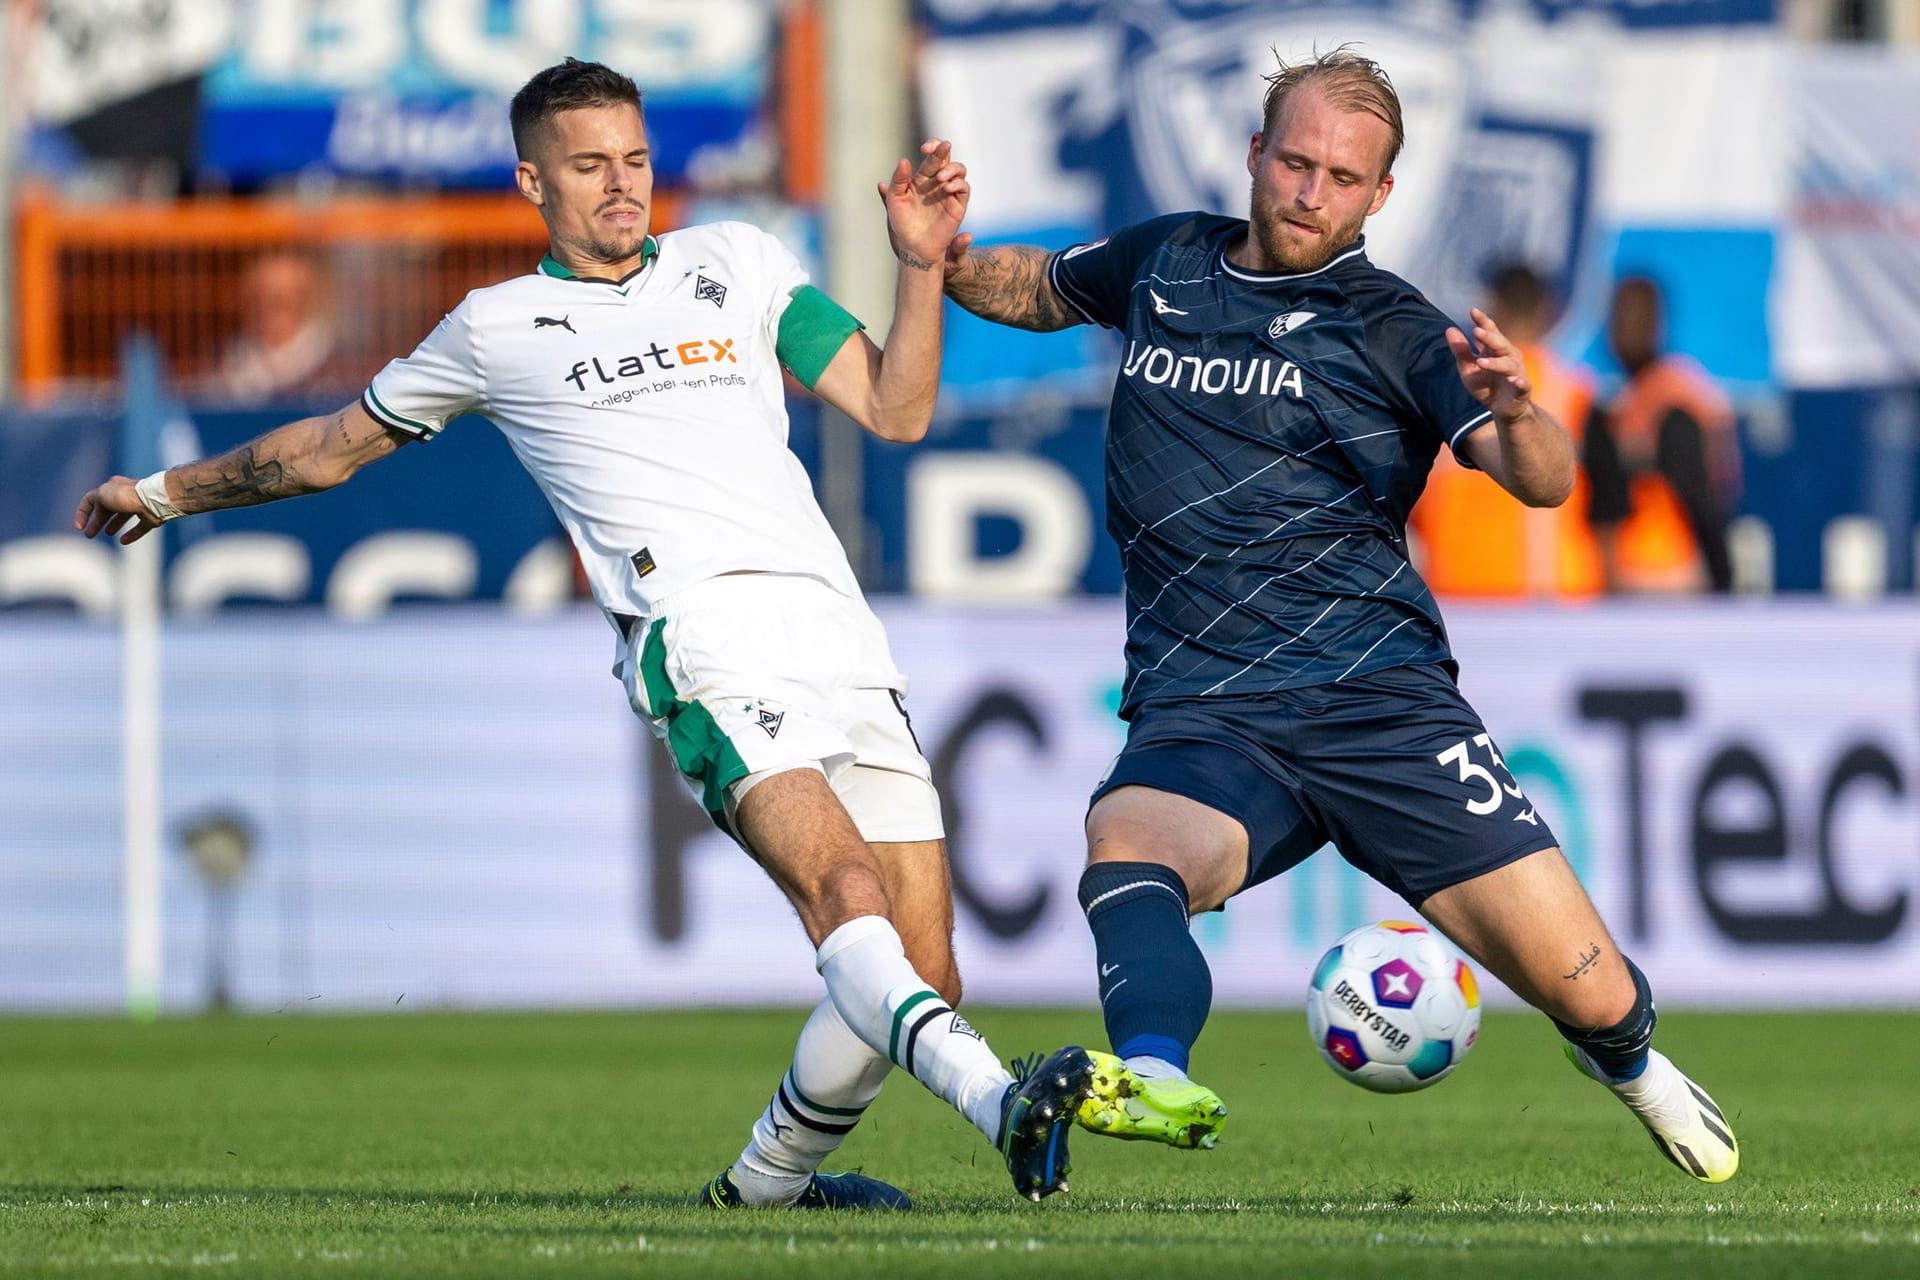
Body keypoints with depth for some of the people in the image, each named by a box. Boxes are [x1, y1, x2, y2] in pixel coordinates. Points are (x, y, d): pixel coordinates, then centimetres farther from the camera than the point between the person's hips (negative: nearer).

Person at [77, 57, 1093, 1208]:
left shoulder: (737, 262, 24)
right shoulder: (500, 329, 19)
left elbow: (895, 411, 19)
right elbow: (334, 447, 33)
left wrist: (922, 261, 6)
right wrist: (169, 494, 41)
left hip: (841, 631, 4)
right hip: (701, 636, -4)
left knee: (920, 978, -5)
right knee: (842, 887, -29)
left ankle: (772, 1176, 17)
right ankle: (1000, 1100, -50)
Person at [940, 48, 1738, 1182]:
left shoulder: (1393, 328, 4)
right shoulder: (1165, 262, 15)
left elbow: (1543, 483, -7)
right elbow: (1035, 288, 35)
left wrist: (1514, 414, -31)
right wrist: (949, 259, 12)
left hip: (1380, 701, -2)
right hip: (1199, 715, 2)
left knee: (1592, 997, -4)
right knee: (1127, 849, -35)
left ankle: (1628, 1061, 33)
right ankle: (1154, 1079, -62)